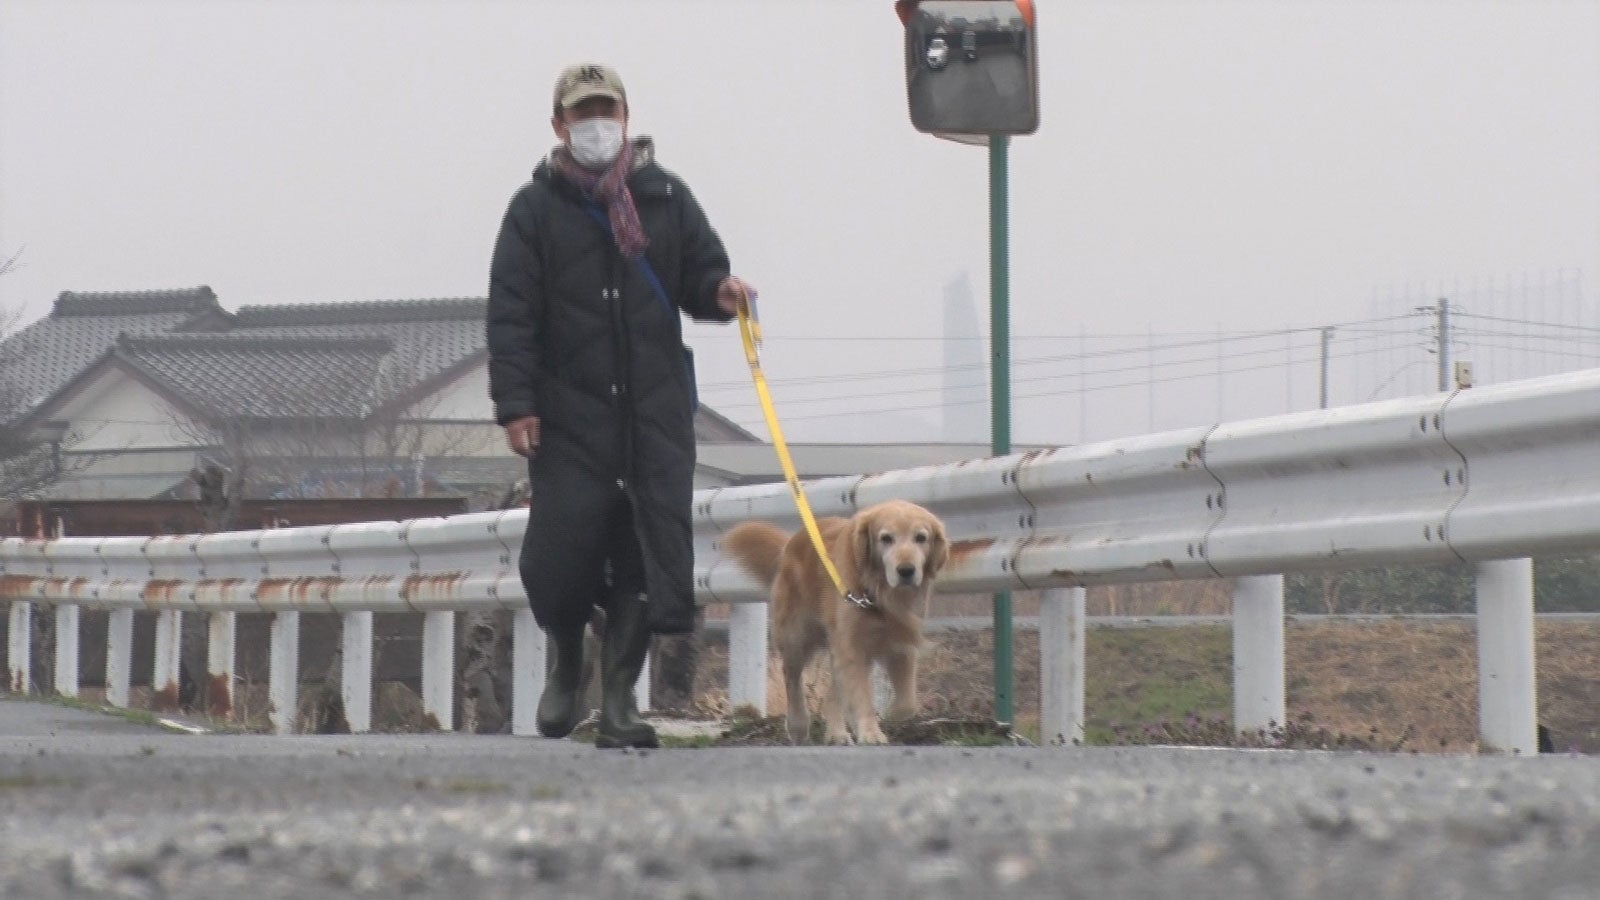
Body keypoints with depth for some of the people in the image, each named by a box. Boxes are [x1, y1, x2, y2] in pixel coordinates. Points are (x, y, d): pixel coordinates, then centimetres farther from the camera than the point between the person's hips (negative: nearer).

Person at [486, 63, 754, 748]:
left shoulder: (667, 198, 11)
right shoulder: (536, 208, 4)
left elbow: (699, 272, 15)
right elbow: (510, 312, 0)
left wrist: (719, 292, -10)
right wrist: (515, 403, -9)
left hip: (656, 409, 2)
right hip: (569, 414, -2)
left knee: (644, 558, -4)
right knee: (560, 554, -4)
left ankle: (618, 702, 4)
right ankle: (565, 666, 26)